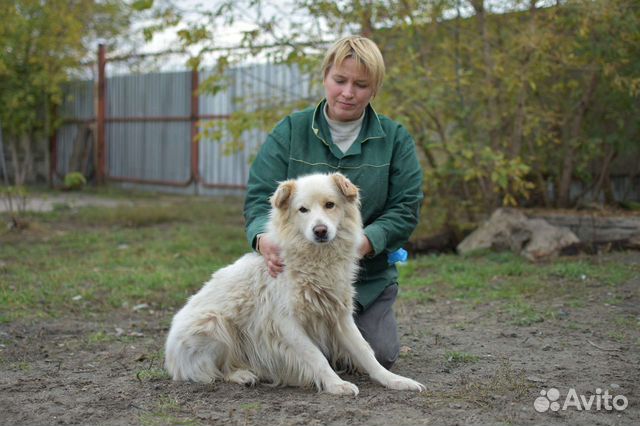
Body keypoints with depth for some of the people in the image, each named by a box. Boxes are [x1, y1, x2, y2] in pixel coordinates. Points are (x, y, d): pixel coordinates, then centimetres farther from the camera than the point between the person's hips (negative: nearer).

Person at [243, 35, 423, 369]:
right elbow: (260, 195, -7)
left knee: (378, 356, -7)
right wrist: (264, 238, -30)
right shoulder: (290, 131, -1)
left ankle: (372, 319, 28)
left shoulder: (395, 139, -1)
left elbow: (405, 209, -6)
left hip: (368, 277, 1)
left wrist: (362, 243, -24)